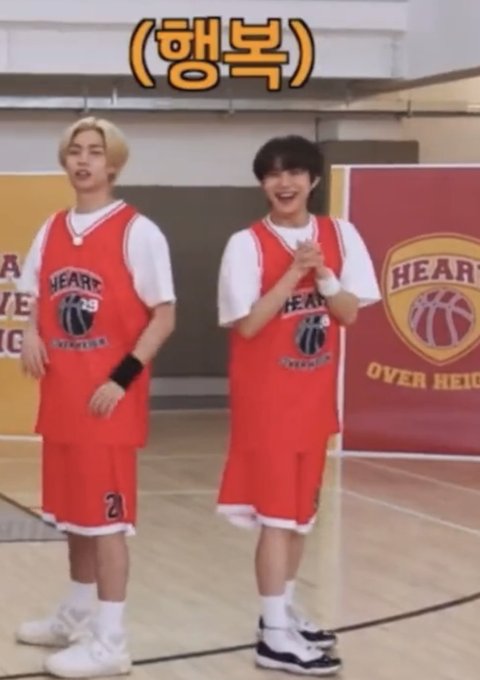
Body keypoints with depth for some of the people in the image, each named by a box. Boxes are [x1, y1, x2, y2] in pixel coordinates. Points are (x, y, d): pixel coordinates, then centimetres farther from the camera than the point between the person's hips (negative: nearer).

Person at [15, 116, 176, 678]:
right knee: (71, 509, 16)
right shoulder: (51, 231, 11)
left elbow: (164, 316, -9)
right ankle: (77, 614, 30)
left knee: (106, 514, -6)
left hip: (108, 396, -7)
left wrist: (122, 378, -16)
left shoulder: (137, 232, -9)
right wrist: (31, 334, -1)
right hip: (61, 394, 7)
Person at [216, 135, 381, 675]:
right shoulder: (247, 244, -10)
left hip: (315, 397, 5)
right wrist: (294, 272, -20)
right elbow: (247, 324, -16)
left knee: (302, 508, 13)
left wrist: (322, 274, -17)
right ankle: (275, 636, -4)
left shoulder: (340, 236, 3)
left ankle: (283, 611, 27)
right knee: (276, 511, -8)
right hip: (266, 397, -5)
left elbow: (349, 313, -1)